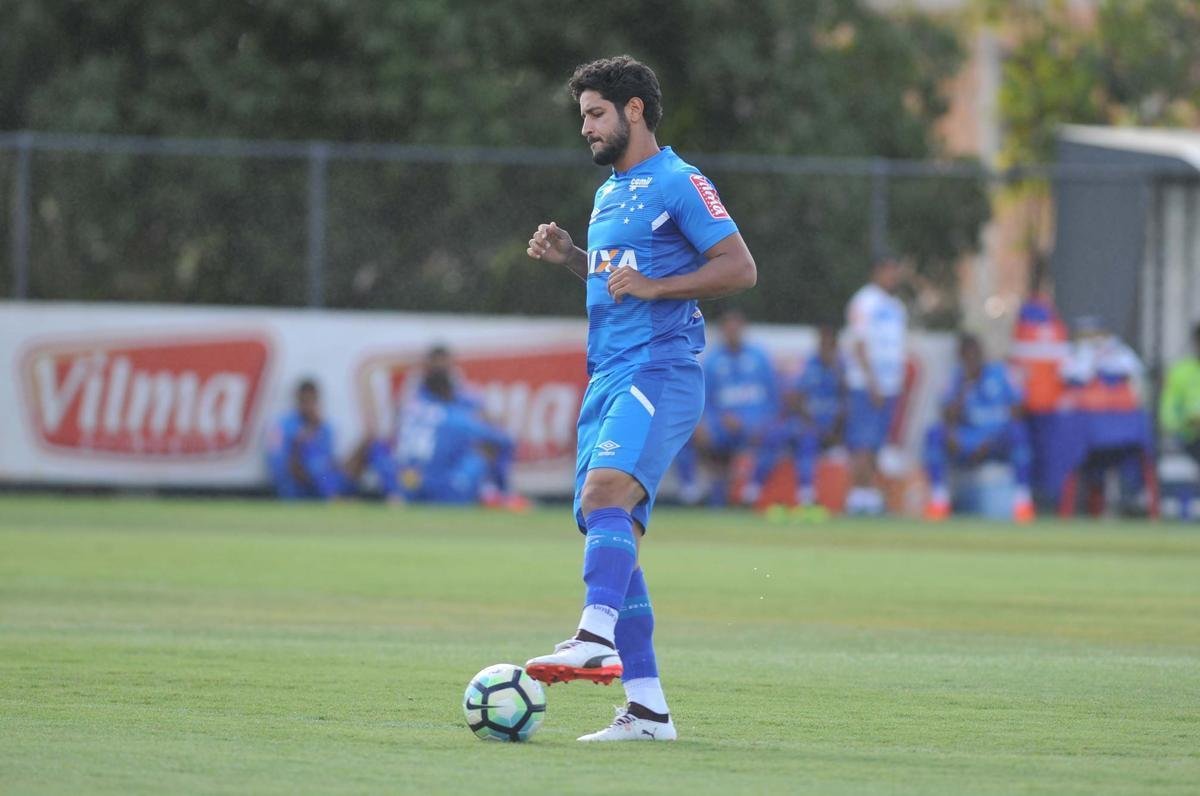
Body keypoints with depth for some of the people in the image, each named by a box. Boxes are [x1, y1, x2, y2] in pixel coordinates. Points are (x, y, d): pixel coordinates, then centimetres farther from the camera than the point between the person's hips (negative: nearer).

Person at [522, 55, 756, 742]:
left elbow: (740, 268, -11)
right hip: (607, 376, 9)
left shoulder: (679, 183, -5)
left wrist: (652, 286, -18)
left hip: (661, 370, -9)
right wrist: (568, 256, 17)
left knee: (606, 488, -31)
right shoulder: (610, 193, 22)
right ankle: (647, 709, 4)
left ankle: (597, 639, -44)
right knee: (610, 533, 3)